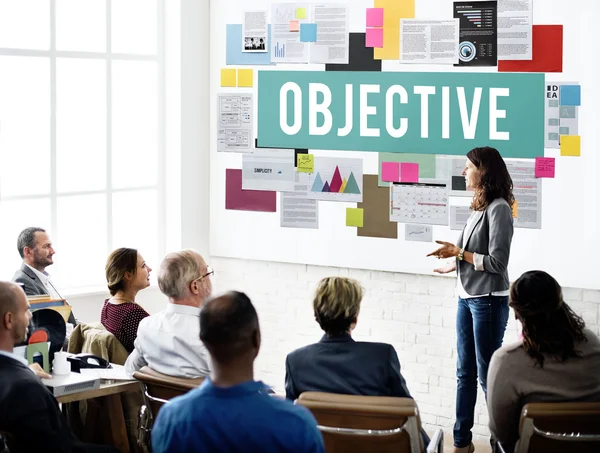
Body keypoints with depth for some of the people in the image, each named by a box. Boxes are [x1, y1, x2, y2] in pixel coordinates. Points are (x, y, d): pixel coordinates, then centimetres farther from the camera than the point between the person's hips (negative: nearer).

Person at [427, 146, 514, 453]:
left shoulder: (498, 208, -15)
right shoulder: (479, 206, 7)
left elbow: (497, 262, -17)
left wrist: (458, 252, -14)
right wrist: (454, 265, 18)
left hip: (488, 301, -8)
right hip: (467, 298, 8)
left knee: (488, 374, 0)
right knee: (465, 373, 13)